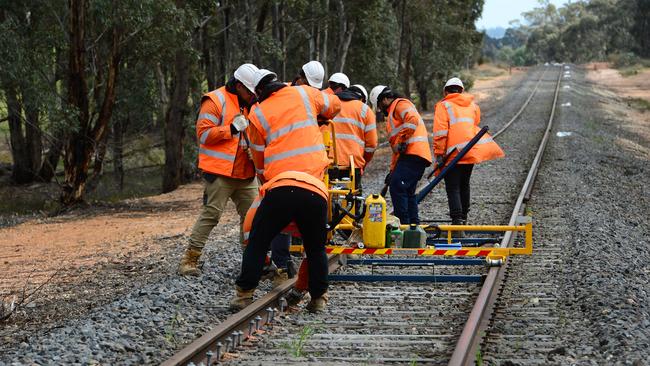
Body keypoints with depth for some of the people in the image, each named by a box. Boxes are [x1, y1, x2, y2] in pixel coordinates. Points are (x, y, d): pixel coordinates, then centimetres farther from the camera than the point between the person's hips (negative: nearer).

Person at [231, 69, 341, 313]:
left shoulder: (257, 114, 12)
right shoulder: (305, 94, 14)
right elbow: (334, 106, 32)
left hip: (280, 187, -1)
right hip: (315, 190, 1)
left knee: (258, 242, 12)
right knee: (316, 248, 17)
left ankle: (244, 294, 9)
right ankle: (319, 299, 16)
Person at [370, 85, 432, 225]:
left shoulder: (400, 104, 1)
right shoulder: (393, 113, 33)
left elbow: (412, 120, -22)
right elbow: (396, 150, 35)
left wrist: (401, 142, -18)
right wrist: (393, 170, 32)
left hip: (413, 154, -11)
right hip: (409, 156, 11)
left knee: (397, 187, -16)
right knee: (407, 192, 12)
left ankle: (403, 223, -17)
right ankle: (414, 224, 14)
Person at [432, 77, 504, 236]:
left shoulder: (443, 106, -1)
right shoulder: (472, 105, 17)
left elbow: (440, 132, -11)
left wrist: (439, 153, -10)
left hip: (453, 153, -6)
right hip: (472, 152, 6)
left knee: (453, 188, -6)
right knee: (464, 185, 22)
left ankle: (457, 221, -20)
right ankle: (463, 218, 35)